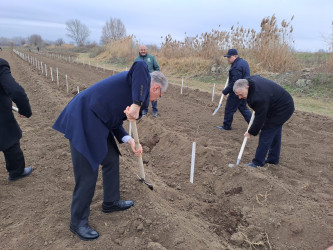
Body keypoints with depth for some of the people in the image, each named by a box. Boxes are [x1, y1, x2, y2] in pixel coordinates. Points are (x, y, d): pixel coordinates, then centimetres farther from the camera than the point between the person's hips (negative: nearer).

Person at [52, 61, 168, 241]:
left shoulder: (135, 85, 20)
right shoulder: (143, 79, -5)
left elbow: (114, 120, 17)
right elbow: (140, 65, -33)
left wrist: (128, 140, 3)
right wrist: (137, 103, -33)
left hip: (97, 124, 11)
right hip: (83, 122, -11)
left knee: (111, 160, 20)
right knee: (87, 175, -1)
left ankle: (111, 202, 41)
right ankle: (78, 222, 21)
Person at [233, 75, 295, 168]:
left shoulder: (259, 97, -37)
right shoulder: (249, 80, -9)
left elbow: (260, 118, -28)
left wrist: (251, 132, -14)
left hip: (282, 110, -11)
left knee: (266, 134, -10)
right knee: (275, 132, 18)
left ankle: (258, 163, -3)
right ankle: (273, 159, 32)